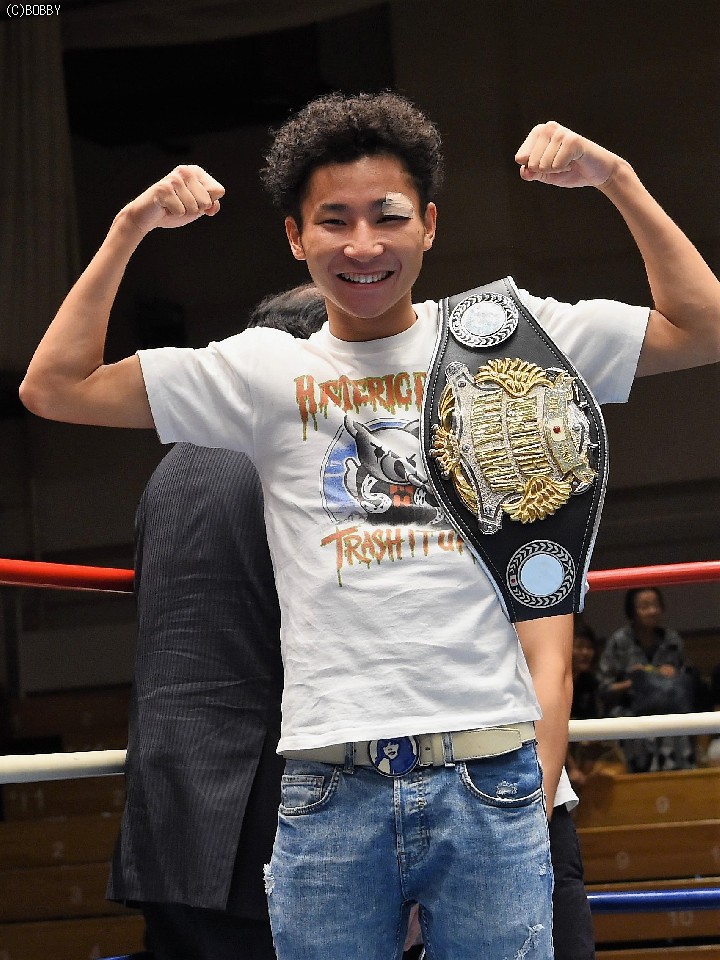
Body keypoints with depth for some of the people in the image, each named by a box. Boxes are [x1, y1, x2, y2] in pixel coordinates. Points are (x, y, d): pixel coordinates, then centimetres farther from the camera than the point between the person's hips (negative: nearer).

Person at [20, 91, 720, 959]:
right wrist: (132, 227, 3)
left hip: (490, 783, -1)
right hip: (330, 792, 1)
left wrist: (616, 179, 0)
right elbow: (55, 386, 9)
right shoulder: (266, 371, 9)